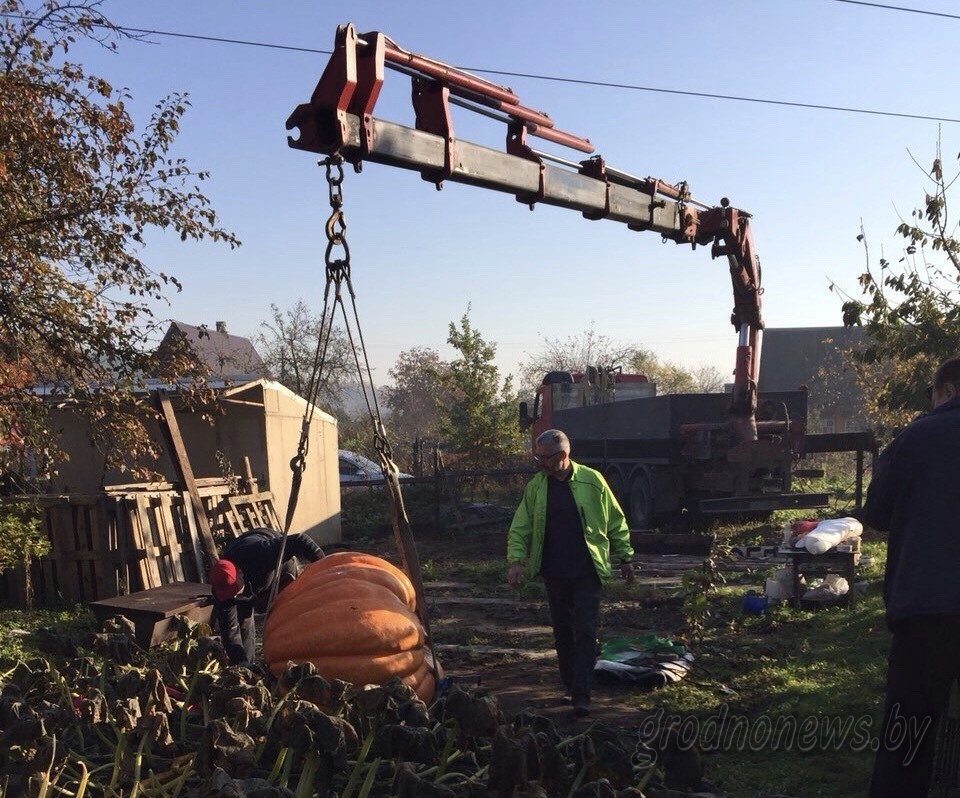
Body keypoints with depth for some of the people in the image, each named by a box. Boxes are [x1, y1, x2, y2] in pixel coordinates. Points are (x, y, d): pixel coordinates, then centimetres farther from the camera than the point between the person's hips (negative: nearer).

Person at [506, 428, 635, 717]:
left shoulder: (592, 480, -6)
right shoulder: (535, 486, 1)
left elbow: (616, 521, 3)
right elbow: (519, 528, 2)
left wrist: (625, 557, 4)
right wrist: (515, 560, -13)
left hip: (586, 571, -3)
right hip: (554, 573, 3)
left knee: (585, 632, -6)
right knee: (562, 632, 12)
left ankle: (581, 695, -4)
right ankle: (571, 686, 25)